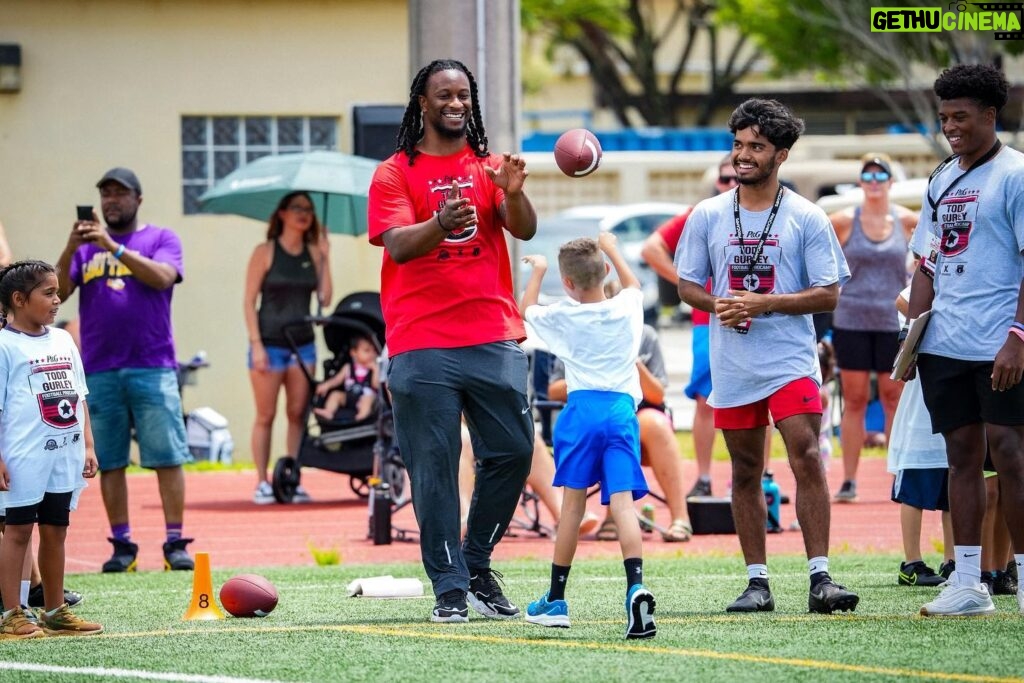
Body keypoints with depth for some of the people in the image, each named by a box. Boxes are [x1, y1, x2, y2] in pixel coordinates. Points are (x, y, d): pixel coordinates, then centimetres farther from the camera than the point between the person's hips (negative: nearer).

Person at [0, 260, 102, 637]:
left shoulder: (63, 341, 13)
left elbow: (79, 398, 18)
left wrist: (88, 445, 12)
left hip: (65, 454, 6)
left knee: (55, 529, 12)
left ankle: (55, 610, 20)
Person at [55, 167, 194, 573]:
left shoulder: (161, 239, 7)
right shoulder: (86, 244, 14)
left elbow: (162, 277, -12)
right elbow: (58, 292, 3)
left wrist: (114, 248, -17)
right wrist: (71, 248, -12)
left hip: (152, 367, -3)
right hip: (99, 371, 3)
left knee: (167, 456, -7)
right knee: (109, 461, 2)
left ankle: (175, 543, -5)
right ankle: (122, 545, 6)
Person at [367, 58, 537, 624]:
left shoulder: (489, 167, 12)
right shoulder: (394, 174, 5)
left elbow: (524, 230, -1)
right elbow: (397, 245, -9)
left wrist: (513, 193, -23)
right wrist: (440, 225, -29)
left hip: (494, 338, 3)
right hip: (422, 344, -3)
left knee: (512, 451, 0)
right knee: (433, 467, -4)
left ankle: (477, 566, 17)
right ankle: (450, 588, 1)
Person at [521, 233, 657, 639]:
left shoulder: (562, 317, 0)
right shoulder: (627, 309, 6)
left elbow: (526, 309, 22)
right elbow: (633, 284, 32)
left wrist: (537, 272, 37)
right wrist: (611, 250, 45)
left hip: (582, 410, -1)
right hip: (622, 409, 1)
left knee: (573, 502, 8)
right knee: (622, 502, -8)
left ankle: (556, 600, 17)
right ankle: (636, 587, -29)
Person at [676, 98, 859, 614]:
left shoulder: (806, 218, 0)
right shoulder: (707, 215, 8)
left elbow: (829, 294, -3)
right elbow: (687, 285, 13)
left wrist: (764, 303, -15)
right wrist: (716, 304, -10)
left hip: (791, 360, -3)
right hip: (732, 365, 3)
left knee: (807, 460, -15)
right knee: (746, 473, 7)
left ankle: (820, 578, -16)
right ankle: (756, 581, 12)